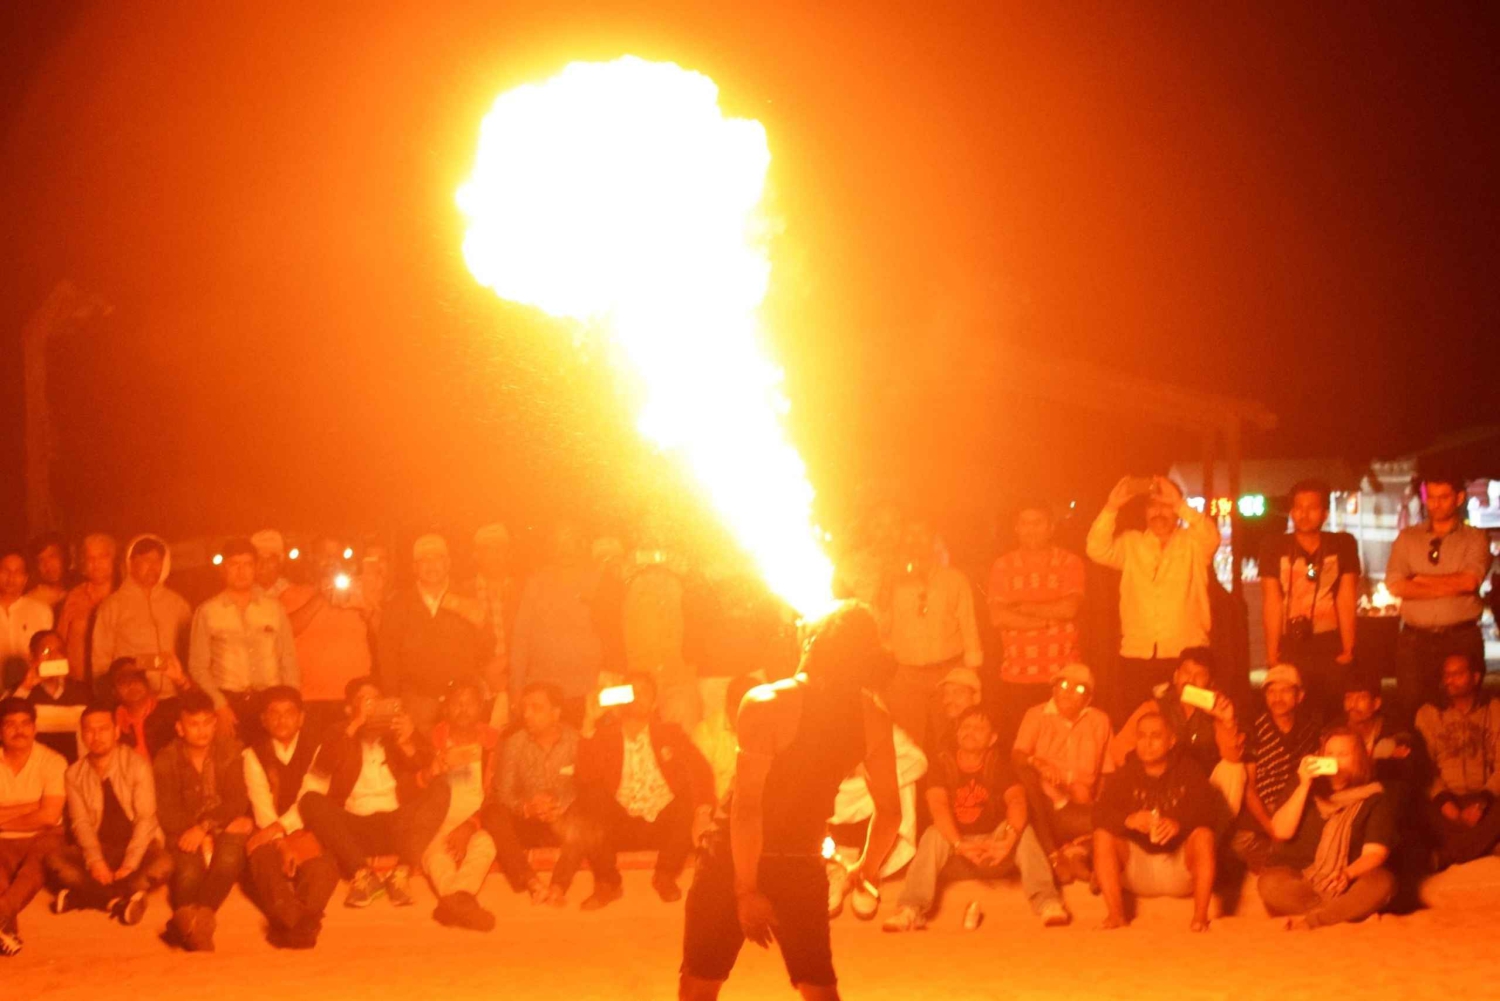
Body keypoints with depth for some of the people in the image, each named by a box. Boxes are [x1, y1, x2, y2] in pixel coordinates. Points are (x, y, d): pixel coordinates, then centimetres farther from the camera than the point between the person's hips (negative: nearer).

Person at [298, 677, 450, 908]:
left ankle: (401, 869, -34)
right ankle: (362, 871, -32)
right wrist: (355, 724, -8)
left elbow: (424, 764, 2)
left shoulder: (396, 732, 20)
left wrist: (407, 743, -20)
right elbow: (323, 764, -3)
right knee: (311, 800, -25)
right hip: (353, 826, -1)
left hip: (399, 824, 1)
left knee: (440, 789, -22)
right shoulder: (342, 737, 18)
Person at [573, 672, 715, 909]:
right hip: (620, 825, -1)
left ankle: (665, 878, -2)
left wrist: (703, 812, -20)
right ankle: (607, 885, -2)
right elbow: (586, 777, -10)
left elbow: (701, 771, -2)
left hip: (664, 824, 1)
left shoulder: (670, 733, 9)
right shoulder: (603, 735, 6)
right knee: (590, 829, -32)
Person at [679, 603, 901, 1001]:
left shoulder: (768, 705, -18)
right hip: (803, 864, 4)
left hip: (735, 861, -4)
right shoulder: (873, 718, -4)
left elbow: (746, 807, -22)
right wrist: (868, 868, 21)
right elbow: (890, 811, 3)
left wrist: (746, 888, -18)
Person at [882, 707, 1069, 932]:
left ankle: (1047, 902, -39)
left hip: (994, 852, 0)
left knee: (1022, 829, -27)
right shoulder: (943, 764, -1)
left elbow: (1017, 801, -19)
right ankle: (911, 910, -43)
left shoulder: (999, 764, -1)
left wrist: (1009, 839, -41)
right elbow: (938, 806, -18)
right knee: (933, 835, -29)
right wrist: (960, 845, -37)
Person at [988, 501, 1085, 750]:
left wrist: (1022, 607, -3)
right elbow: (998, 617, -3)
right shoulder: (1002, 567, 8)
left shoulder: (1069, 563, 6)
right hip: (1015, 678, 1)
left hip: (1060, 676, -1)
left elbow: (1069, 608, -8)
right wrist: (1049, 617, -7)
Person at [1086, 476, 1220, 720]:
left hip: (1185, 655, -2)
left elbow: (1210, 539, -13)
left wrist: (1179, 504, -22)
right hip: (1136, 656, 2)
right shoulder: (1131, 544, 14)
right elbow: (1098, 551, -2)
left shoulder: (1192, 543, 9)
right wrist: (1112, 507, -15)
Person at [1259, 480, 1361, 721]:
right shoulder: (1275, 547, 4)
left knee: (1331, 717, -3)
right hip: (1290, 650, 0)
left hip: (1332, 649, 0)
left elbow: (1347, 599, 0)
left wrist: (1348, 649, -7)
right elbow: (1272, 602, -1)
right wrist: (1272, 652, -6)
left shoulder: (1343, 545, 5)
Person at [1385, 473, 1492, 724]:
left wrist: (1420, 579, -4)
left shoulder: (1475, 539, 5)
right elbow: (1395, 586, -4)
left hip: (1461, 638, -1)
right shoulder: (1407, 539, 10)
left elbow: (1469, 581, -12)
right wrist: (1451, 586, -8)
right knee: (1411, 711, -1)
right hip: (1415, 638, 1)